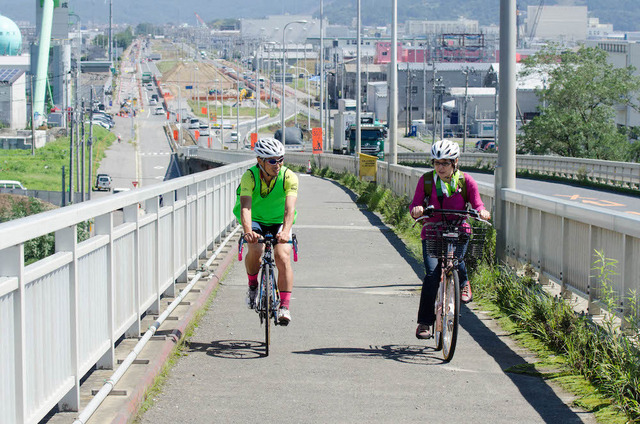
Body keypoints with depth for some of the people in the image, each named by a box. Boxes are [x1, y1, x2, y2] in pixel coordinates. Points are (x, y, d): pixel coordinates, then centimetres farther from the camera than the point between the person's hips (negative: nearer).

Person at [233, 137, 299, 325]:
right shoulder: (250, 177, -24)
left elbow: (289, 207, -35)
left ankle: (284, 307, -15)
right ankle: (252, 285, 1)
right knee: (255, 250, -28)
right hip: (255, 221, 0)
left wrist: (285, 231, -53)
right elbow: (245, 206, -36)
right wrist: (248, 231, -54)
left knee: (283, 258, -21)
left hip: (279, 222, 0)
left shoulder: (289, 177, -23)